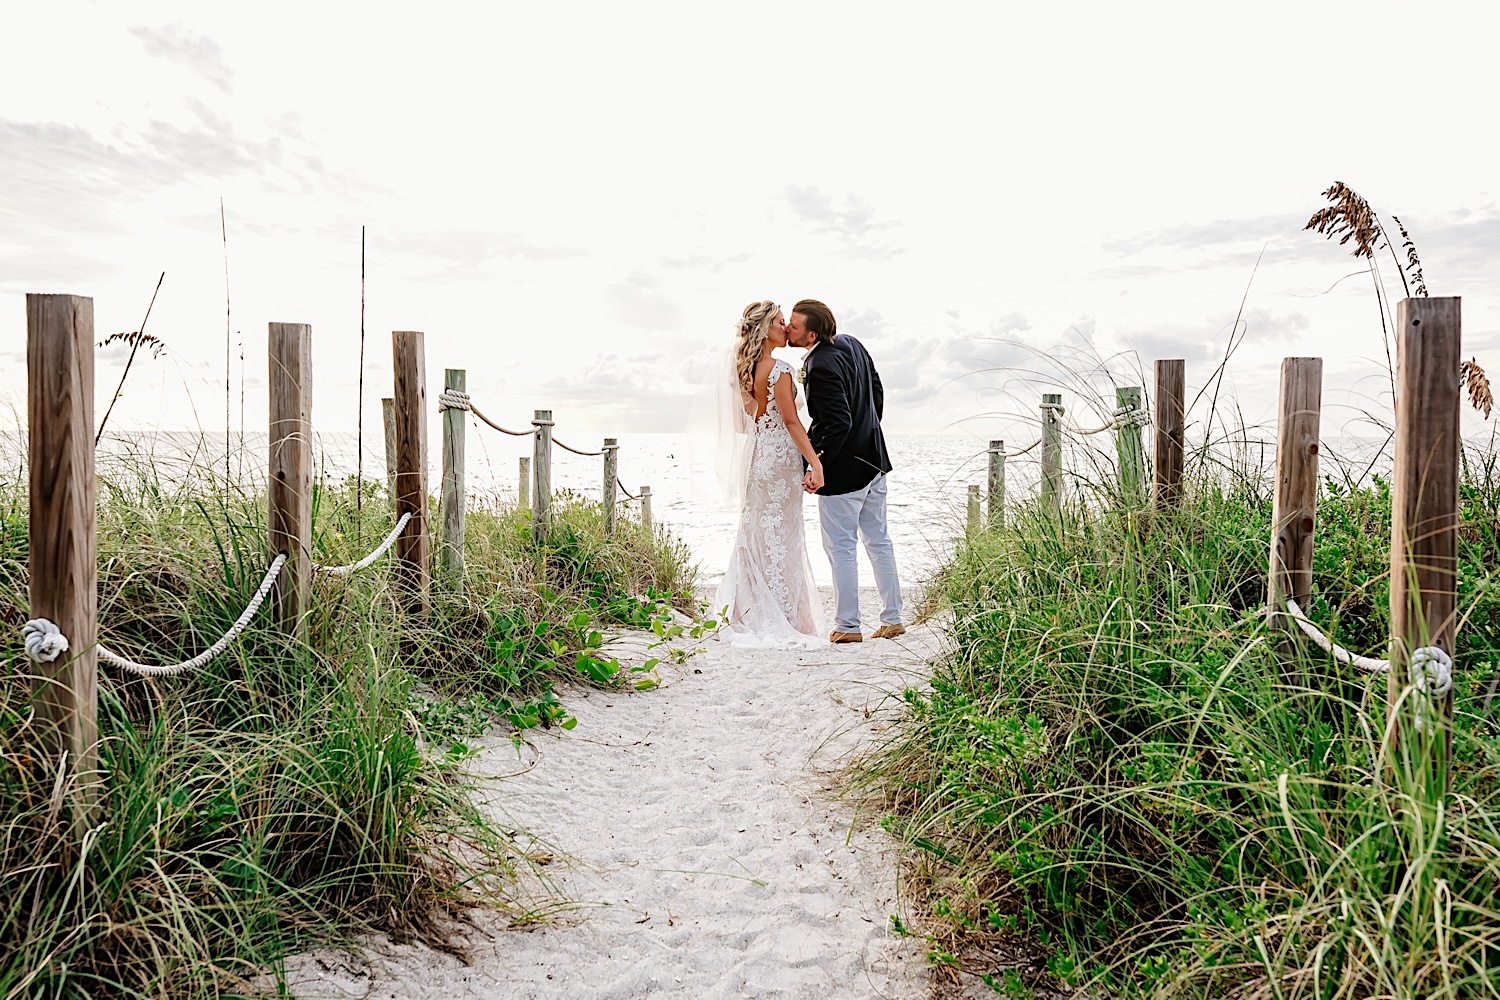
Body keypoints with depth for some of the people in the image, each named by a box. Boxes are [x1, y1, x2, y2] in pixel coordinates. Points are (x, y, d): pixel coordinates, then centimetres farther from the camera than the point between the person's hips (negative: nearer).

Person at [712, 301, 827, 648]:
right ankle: (782, 623, 8)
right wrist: (815, 463, -19)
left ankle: (749, 616, 21)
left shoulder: (743, 369, 8)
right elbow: (791, 421, -19)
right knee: (780, 537, 0)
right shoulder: (779, 369, -16)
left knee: (755, 534, 14)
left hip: (754, 456, 8)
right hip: (780, 456, -8)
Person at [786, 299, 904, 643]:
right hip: (873, 459, 10)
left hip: (842, 469, -9)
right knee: (878, 540, 16)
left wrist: (816, 465, -22)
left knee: (840, 547, 3)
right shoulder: (852, 344, 5)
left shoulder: (821, 367, -23)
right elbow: (877, 390, 15)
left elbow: (838, 424, -27)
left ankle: (847, 625, 12)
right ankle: (892, 619, 25)